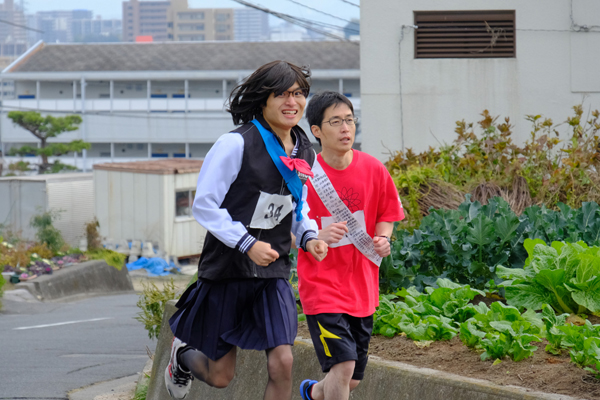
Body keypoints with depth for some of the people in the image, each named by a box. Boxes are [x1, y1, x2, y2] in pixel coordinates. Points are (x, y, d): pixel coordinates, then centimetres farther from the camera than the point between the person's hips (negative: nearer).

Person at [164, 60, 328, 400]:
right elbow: (204, 205, -13)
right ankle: (183, 354, 45)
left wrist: (309, 236, -1)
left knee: (282, 362, -14)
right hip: (227, 269, -4)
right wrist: (247, 244, -21)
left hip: (273, 275, 4)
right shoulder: (236, 144, -15)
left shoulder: (304, 152, 5)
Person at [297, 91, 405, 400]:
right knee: (343, 363, -21)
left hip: (361, 287, 5)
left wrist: (382, 239, -9)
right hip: (321, 286, -4)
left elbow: (386, 216, 13)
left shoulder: (373, 170, -1)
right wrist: (316, 237, -25)